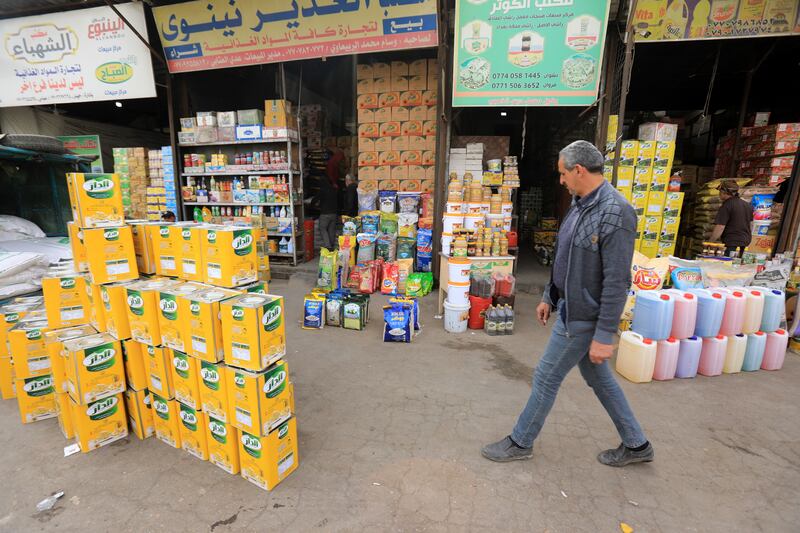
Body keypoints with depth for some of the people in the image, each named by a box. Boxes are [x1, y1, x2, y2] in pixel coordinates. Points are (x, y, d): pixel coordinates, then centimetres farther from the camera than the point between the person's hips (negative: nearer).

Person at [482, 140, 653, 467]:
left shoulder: (615, 212, -23)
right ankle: (636, 444, 40)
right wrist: (549, 297, 18)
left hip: (583, 317, -9)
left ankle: (520, 443, 26)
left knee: (546, 378, 5)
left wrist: (604, 335, -22)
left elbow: (616, 282, -24)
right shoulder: (580, 204, 7)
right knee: (599, 378, 21)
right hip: (571, 307, 9)